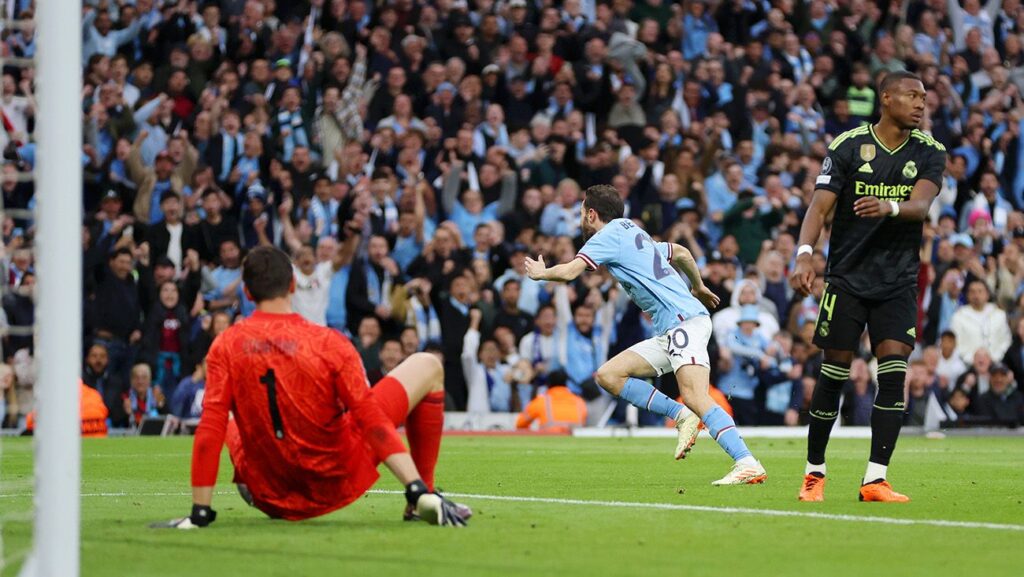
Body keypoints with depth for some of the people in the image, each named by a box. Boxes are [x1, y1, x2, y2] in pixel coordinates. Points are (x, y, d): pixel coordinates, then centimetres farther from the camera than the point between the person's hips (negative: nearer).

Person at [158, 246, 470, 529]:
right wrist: (417, 489, -19)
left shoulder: (226, 347, -11)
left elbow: (209, 430, -14)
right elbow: (371, 419, -19)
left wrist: (199, 513, -10)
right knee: (427, 367, 10)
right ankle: (422, 498, 9)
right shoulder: (329, 343, -15)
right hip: (336, 480, -3)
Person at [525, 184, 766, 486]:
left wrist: (540, 272, 11)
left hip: (685, 321, -10)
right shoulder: (634, 233, 25)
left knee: (695, 396, -25)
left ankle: (748, 464, -36)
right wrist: (699, 287, 55)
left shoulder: (610, 235, -2)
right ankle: (682, 416, -5)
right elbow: (681, 253, 39)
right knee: (608, 375, 4)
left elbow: (568, 271, -11)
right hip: (668, 334, 10)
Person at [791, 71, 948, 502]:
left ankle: (875, 480, -11)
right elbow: (820, 204, -9)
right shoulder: (849, 146, -3)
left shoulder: (929, 152, 2)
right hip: (847, 277, -2)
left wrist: (889, 207, -38)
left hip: (899, 282, 2)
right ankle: (814, 472, 17)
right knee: (834, 374, 0)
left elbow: (921, 204, -15)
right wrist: (805, 254, -26)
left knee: (894, 374, -12)